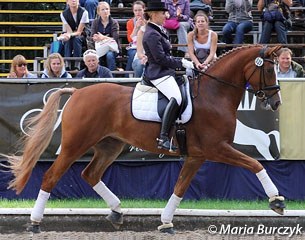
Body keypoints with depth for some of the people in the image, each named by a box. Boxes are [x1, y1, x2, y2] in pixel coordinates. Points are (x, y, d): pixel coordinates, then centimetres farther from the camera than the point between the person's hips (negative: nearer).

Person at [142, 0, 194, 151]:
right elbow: (161, 58, -20)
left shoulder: (156, 31, 18)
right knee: (176, 98, -31)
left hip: (164, 71, 12)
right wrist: (181, 63, -13)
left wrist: (181, 61, 17)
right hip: (159, 74, -12)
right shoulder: (152, 35, -15)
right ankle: (163, 138, -37)